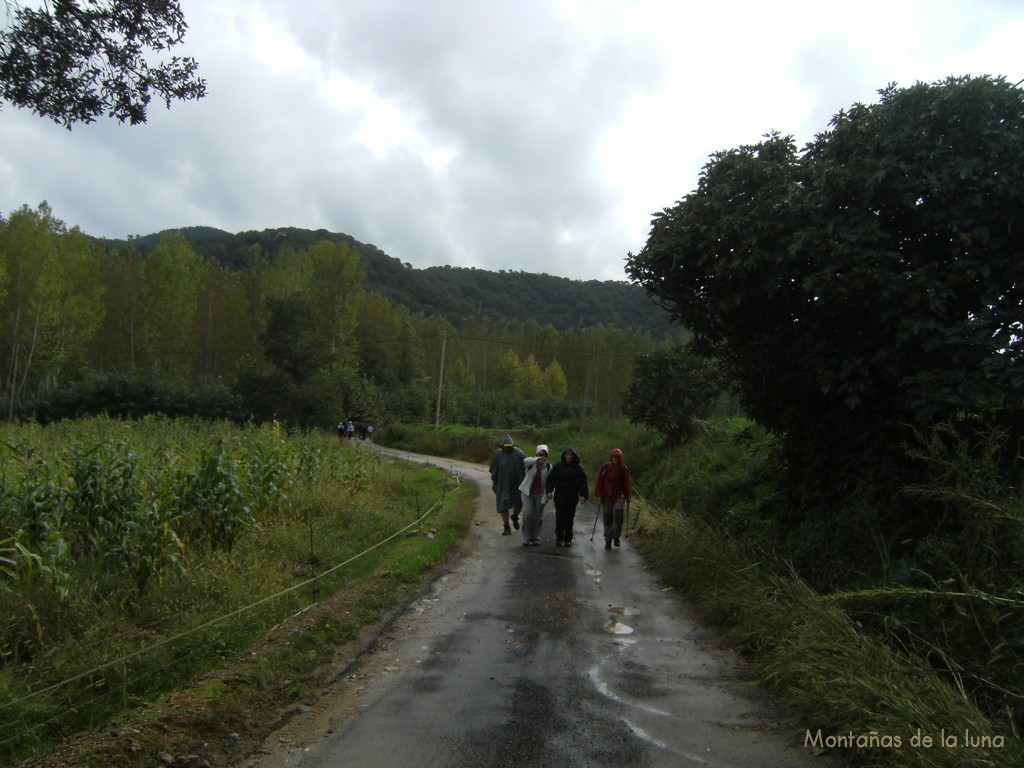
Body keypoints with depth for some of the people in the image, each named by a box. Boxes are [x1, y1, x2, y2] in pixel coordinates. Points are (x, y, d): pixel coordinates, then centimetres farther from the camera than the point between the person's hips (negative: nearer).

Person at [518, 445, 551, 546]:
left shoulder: (548, 467, -4)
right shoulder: (532, 462, -10)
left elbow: (549, 482, -4)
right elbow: (525, 461, -35)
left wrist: (545, 497, -10)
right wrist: (537, 459, -55)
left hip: (540, 494, 2)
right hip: (527, 492, -2)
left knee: (538, 517, 7)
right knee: (528, 514, -13)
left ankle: (536, 538, 24)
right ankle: (526, 538, 0)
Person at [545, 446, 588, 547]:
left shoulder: (578, 468, 3)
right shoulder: (558, 465, 1)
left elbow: (582, 482, 2)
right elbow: (551, 478, -1)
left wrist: (583, 495, -8)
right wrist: (550, 491, -12)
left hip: (572, 497, 1)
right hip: (560, 496, -1)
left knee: (570, 518, 2)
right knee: (560, 516, -10)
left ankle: (568, 539, 13)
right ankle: (559, 538, 4)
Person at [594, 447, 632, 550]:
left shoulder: (624, 469, -2)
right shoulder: (605, 467, -6)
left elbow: (627, 483, 7)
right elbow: (599, 481, -1)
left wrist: (628, 495, 6)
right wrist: (598, 495, -2)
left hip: (619, 496, 0)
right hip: (607, 497, 0)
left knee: (619, 515, -15)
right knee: (607, 519, 3)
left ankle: (616, 537, 5)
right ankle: (608, 541, 14)